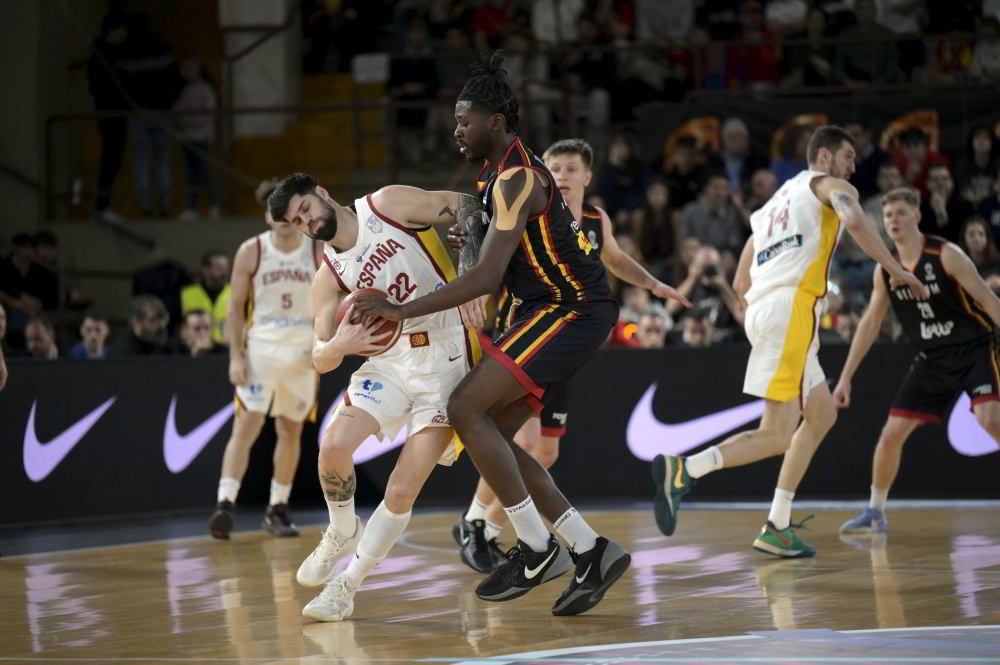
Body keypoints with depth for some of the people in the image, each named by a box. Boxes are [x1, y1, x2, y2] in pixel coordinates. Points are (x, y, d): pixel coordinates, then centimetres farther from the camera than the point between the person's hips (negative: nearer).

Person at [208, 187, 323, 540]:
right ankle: (224, 503, -21)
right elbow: (235, 307, 0)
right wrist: (235, 357, -8)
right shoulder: (251, 251, -4)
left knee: (291, 431, 9)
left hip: (303, 353, 2)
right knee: (246, 425, -14)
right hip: (260, 348, -2)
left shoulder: (318, 252, 0)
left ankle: (277, 509, 19)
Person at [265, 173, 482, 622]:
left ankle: (347, 585, 4)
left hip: (446, 359, -4)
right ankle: (342, 533, 12)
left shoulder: (388, 205, -7)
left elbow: (470, 211, -7)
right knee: (334, 446, -17)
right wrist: (337, 346, -23)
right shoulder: (328, 278, 5)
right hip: (390, 358, 4)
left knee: (402, 491, -10)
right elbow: (319, 360, 1)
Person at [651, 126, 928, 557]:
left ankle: (776, 528, 14)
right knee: (777, 435, -13)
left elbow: (741, 283, 27)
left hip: (761, 308, 9)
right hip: (792, 307, -9)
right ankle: (682, 472, -27)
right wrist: (897, 272, -9)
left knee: (822, 415, 18)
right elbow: (854, 220, -16)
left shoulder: (774, 203, 30)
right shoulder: (827, 184, 9)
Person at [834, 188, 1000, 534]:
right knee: (891, 434, 1)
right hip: (932, 358, 5)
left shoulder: (946, 255, -16)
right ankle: (875, 512, 18)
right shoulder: (886, 270, 1)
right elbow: (870, 323, 9)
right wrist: (846, 376, 8)